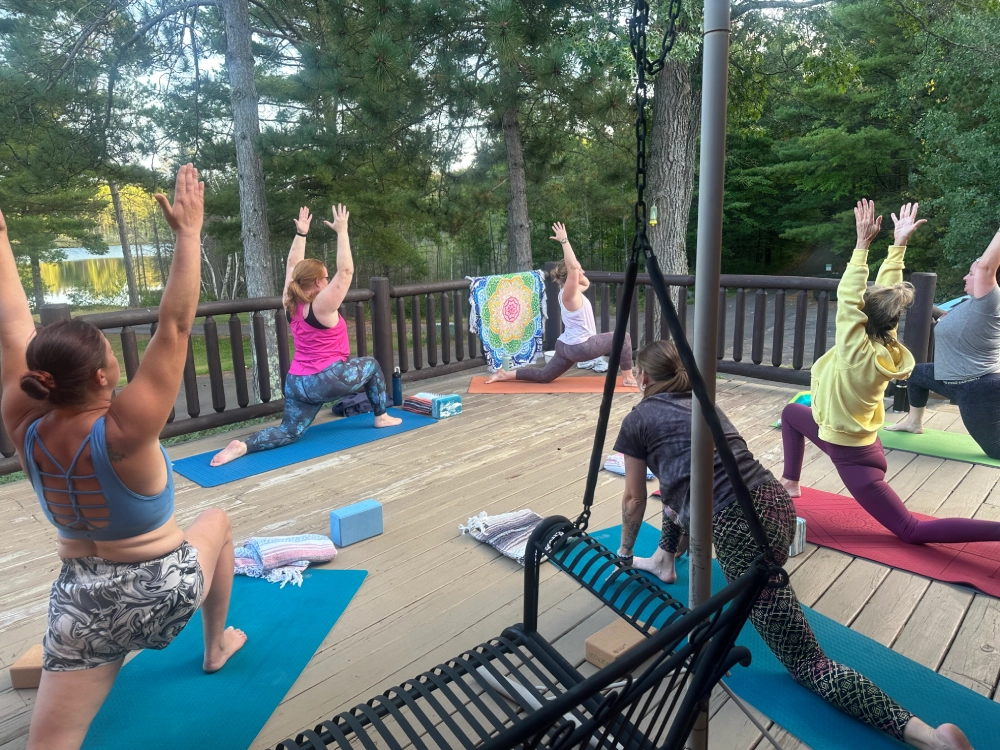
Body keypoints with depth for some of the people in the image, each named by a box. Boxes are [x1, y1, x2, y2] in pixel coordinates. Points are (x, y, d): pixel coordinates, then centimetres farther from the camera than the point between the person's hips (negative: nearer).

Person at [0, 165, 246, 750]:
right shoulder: (125, 430, -26)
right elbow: (175, 325, -28)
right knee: (218, 521, 26)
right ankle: (217, 647, 41)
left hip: (81, 599, 3)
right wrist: (189, 232, -26)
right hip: (162, 591, -3)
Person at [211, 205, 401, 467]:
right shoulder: (322, 305, -15)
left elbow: (293, 266, 16)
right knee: (371, 364, 18)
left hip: (296, 383, 7)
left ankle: (243, 446, -12)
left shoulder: (291, 304, 6)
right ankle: (381, 416, 24)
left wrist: (301, 233, 17)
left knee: (290, 431, 11)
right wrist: (342, 231, -11)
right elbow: (346, 271, -15)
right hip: (325, 380, -6)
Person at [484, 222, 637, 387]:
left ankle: (504, 374, 14)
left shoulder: (571, 291, 10)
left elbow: (586, 283, 28)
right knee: (623, 337, -1)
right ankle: (628, 379, 6)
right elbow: (572, 267, -34)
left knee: (543, 376, 17)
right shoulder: (569, 294, -18)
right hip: (579, 347, -10)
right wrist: (564, 240, -29)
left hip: (568, 346, 10)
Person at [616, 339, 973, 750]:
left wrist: (624, 553, 34)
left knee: (806, 662, -2)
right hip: (776, 504, 9)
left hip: (741, 529, -8)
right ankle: (664, 560, 44)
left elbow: (635, 499, 17)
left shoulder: (638, 419, 7)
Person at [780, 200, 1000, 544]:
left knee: (911, 531, 0)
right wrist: (899, 245, 3)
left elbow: (848, 298, -33)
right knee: (791, 413, 26)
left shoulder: (859, 353, -30)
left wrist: (863, 244, -31)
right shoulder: (887, 346, -8)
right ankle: (790, 482, 33)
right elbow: (885, 291, -4)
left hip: (853, 456, -9)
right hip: (850, 436, 9)